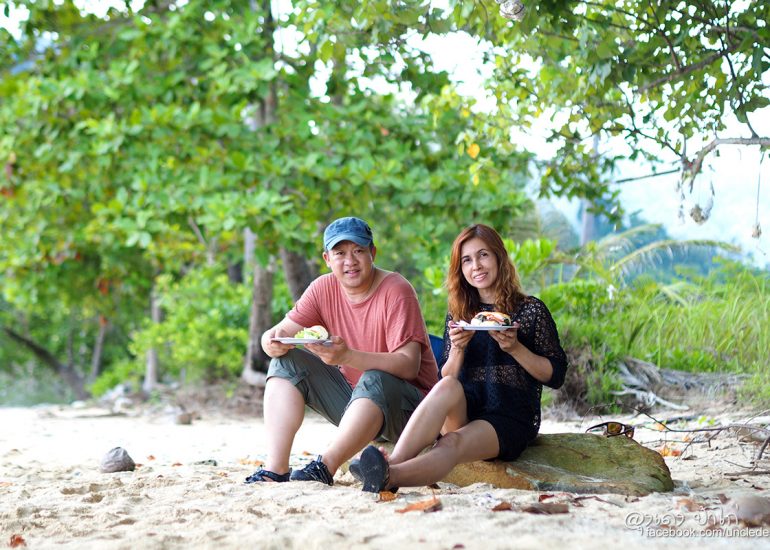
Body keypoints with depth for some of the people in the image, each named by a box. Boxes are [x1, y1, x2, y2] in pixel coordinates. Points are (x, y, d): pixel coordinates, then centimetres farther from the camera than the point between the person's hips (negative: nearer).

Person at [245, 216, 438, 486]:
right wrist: (273, 341, -30)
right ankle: (276, 468, -20)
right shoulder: (323, 289, 0)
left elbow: (409, 365, -27)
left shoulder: (396, 291, -18)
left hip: (407, 406, -6)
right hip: (353, 399, 6)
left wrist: (347, 355, -41)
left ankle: (325, 466, -38)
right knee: (286, 361, -8)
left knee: (374, 380, -37)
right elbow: (282, 331, -3)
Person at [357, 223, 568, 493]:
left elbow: (556, 375, 3)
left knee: (453, 443, -34)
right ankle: (393, 463, -54)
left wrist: (514, 348, -12)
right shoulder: (458, 316, 17)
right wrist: (457, 349, -7)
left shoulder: (530, 310, 6)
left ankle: (388, 475, -61)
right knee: (448, 387, -34)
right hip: (464, 409, 3)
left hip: (511, 419, -3)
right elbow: (445, 378, 14)